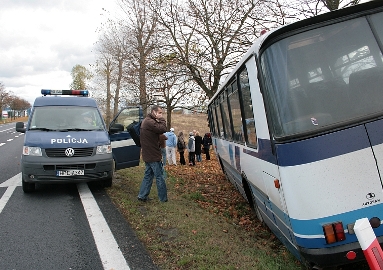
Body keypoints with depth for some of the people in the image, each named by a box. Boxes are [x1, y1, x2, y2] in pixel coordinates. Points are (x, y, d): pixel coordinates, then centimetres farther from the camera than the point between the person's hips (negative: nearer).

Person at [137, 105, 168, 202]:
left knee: (148, 175, 16)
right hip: (153, 155, -10)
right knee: (159, 177, -1)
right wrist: (161, 119, -13)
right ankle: (163, 198, 8)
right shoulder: (149, 122, -19)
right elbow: (162, 129, -26)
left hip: (148, 155, 10)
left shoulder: (147, 121, 16)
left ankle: (142, 196, 19)